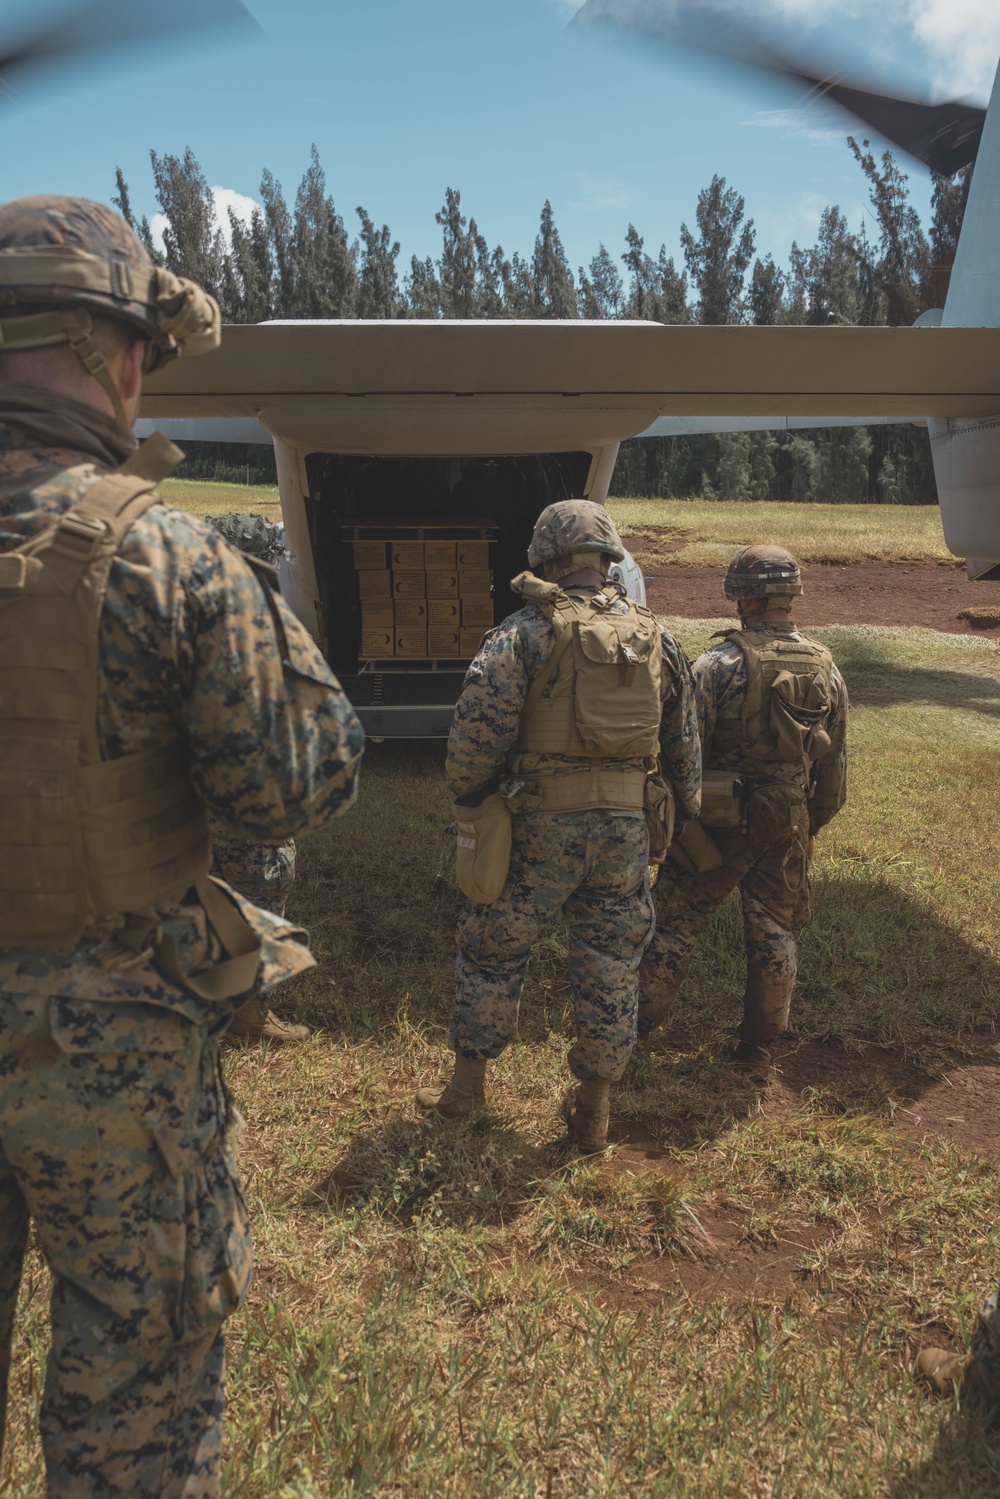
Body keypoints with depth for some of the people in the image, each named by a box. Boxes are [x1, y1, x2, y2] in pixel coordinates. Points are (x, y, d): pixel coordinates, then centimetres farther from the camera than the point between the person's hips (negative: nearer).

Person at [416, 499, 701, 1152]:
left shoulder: (525, 632, -8)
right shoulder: (656, 638, 8)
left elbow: (478, 729, -15)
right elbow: (685, 741, 12)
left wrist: (470, 801, 0)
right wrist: (686, 810, 23)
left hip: (540, 826, -4)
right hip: (626, 828, 4)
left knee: (492, 950, 15)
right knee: (611, 966, 15)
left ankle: (468, 1086, 28)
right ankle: (594, 1111, 27)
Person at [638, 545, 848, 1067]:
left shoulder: (720, 663, -15)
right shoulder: (825, 669, 2)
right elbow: (833, 762, 9)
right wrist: (813, 824, 19)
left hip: (722, 816, -4)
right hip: (788, 825, 5)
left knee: (675, 922, 8)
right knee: (773, 932, 17)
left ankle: (638, 1023, 19)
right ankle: (758, 1042, 27)